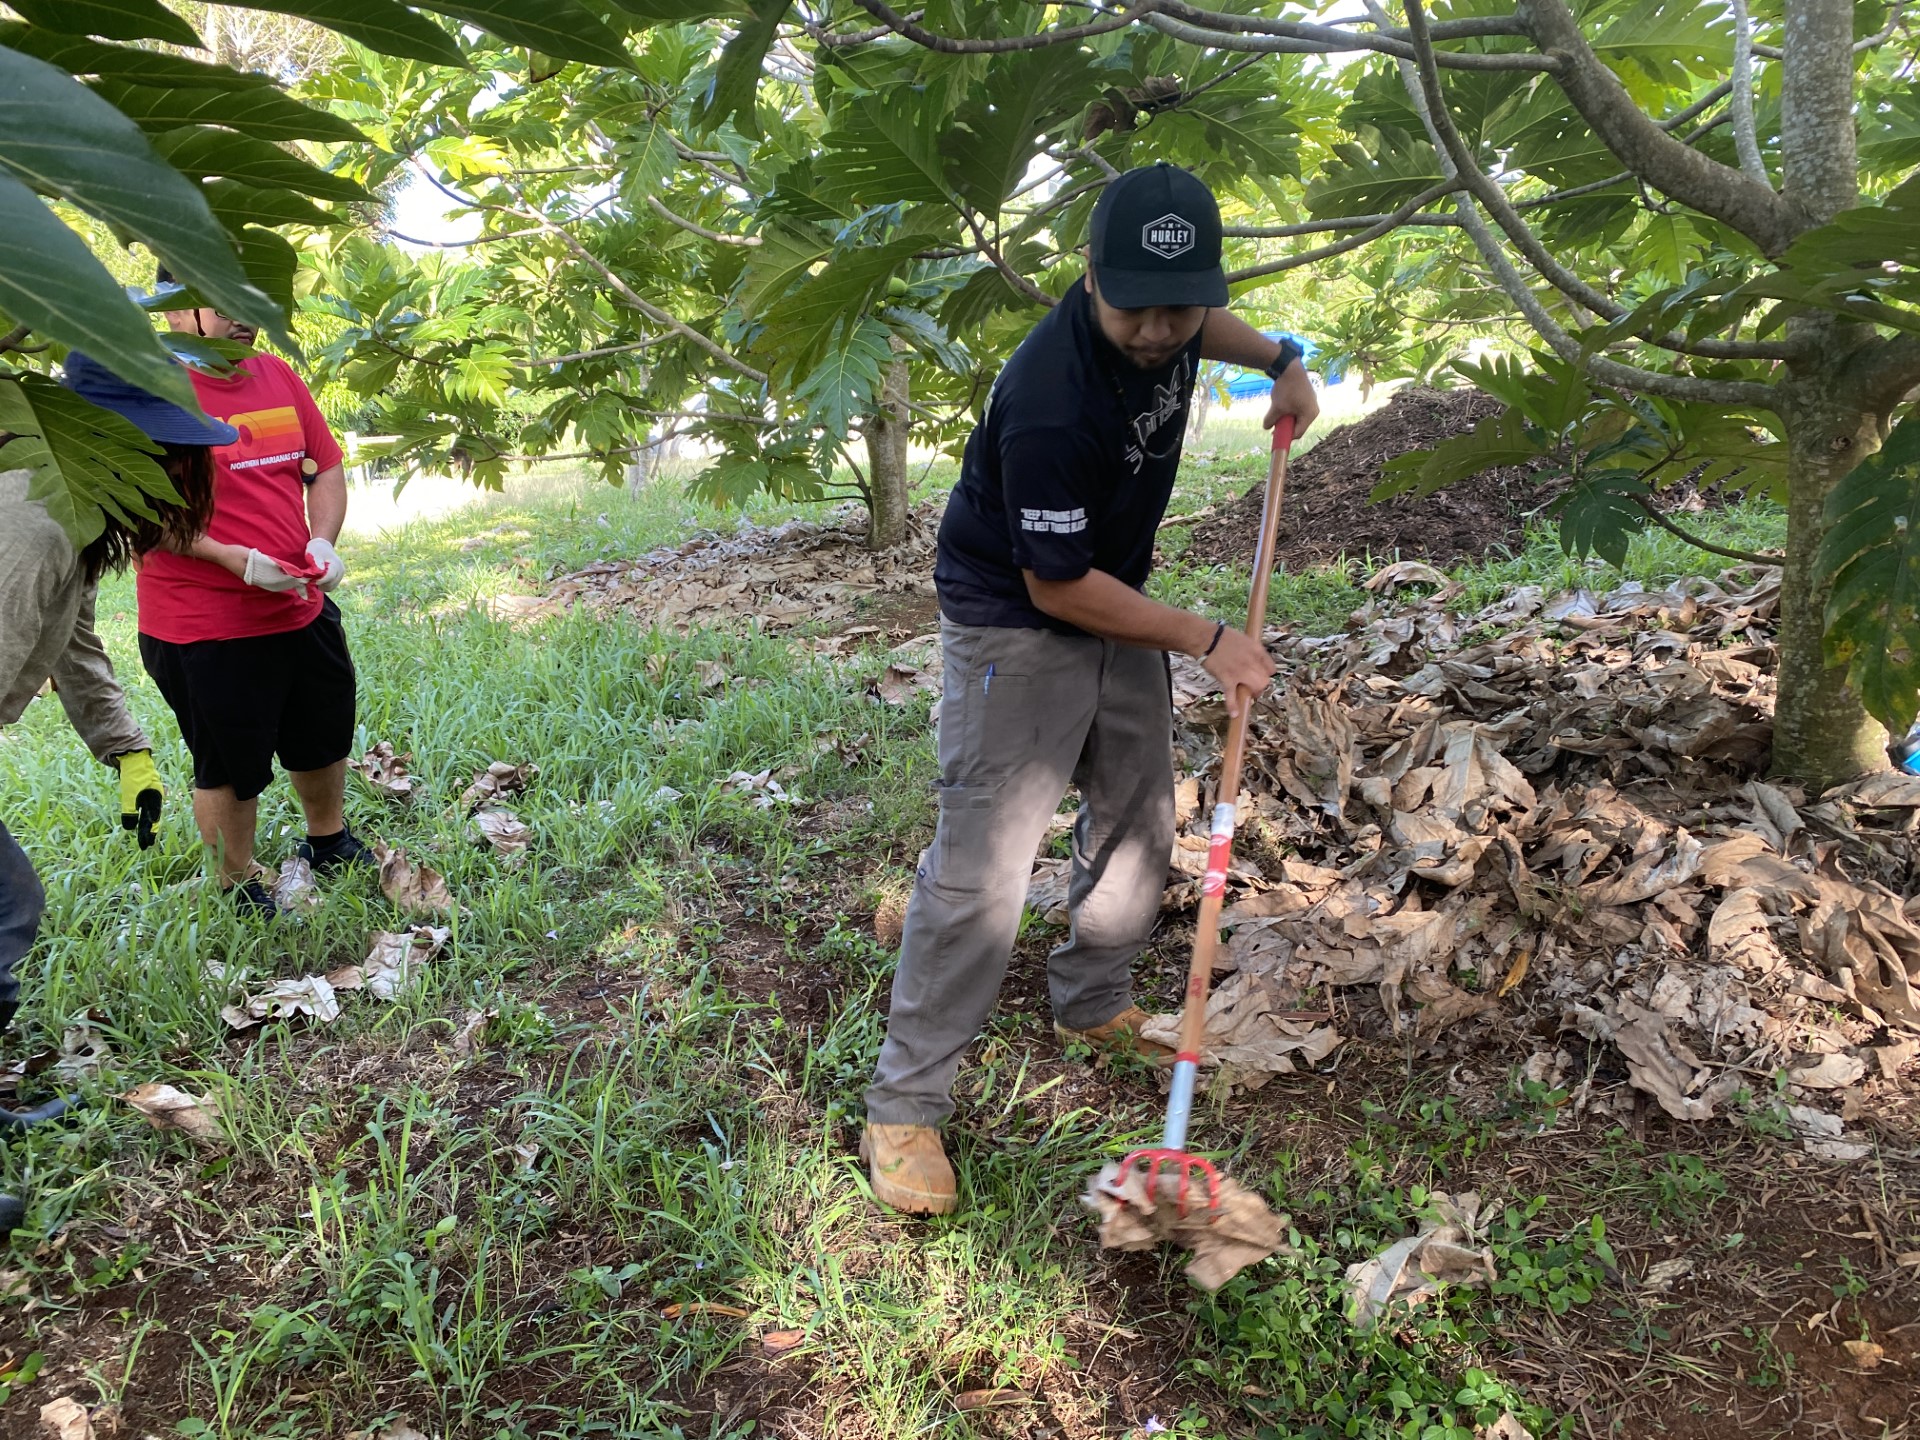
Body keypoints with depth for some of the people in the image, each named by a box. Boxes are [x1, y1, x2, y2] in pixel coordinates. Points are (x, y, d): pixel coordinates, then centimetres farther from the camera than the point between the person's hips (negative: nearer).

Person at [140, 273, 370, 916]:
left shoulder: (279, 376, 5)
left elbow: (326, 470, 10)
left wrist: (322, 542, -8)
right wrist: (236, 560, -25)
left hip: (302, 609, 6)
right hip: (204, 627, -6)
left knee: (325, 740, 23)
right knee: (231, 767, 10)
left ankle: (328, 842, 48)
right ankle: (239, 887, 32)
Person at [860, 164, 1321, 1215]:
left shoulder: (1169, 321, -8)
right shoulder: (1049, 403, -34)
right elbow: (1057, 585, -26)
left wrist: (1277, 359, 4)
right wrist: (1207, 641, -18)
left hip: (1117, 605, 9)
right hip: (1014, 625, -8)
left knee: (1138, 823, 16)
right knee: (980, 864, -10)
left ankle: (1091, 1005, 38)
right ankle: (902, 1107, 1)